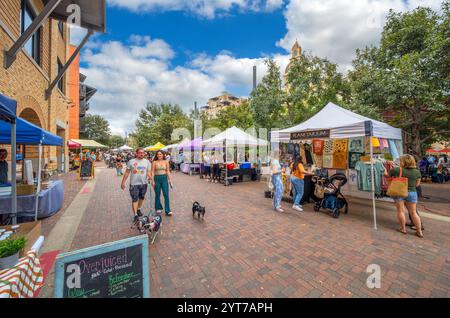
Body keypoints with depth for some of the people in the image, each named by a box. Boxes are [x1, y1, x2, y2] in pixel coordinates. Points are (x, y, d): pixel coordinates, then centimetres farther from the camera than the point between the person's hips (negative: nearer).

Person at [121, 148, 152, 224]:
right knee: (134, 199, -1)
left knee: (142, 198, 17)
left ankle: (138, 209, 41)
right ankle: (136, 215, 8)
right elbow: (127, 173, 5)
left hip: (144, 183, 2)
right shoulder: (131, 162, 1)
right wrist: (123, 182, 3)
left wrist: (149, 176, -21)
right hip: (134, 184, -2)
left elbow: (148, 171, 0)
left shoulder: (147, 162, 3)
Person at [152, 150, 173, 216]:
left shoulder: (166, 162, 5)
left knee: (166, 194, -4)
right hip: (157, 178, -1)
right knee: (157, 195, 10)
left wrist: (169, 179, 1)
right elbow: (152, 172, -1)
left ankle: (168, 210, 1)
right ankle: (158, 208, 29)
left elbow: (168, 171, 6)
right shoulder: (154, 162, 0)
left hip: (164, 178, 1)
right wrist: (153, 181, -8)